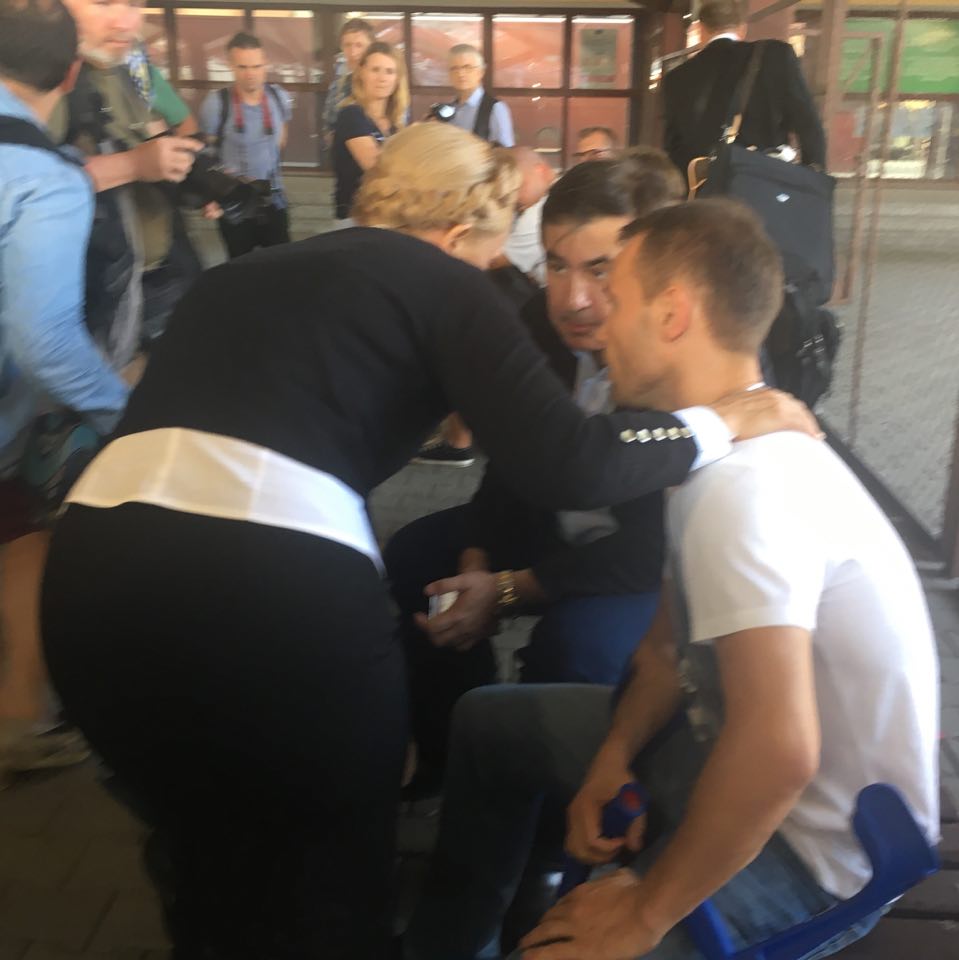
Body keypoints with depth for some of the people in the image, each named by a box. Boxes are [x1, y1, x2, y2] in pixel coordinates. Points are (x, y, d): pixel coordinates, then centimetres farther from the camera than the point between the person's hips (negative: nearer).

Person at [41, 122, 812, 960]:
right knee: (335, 869, 24)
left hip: (97, 566, 6)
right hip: (271, 582, -6)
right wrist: (719, 426, 11)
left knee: (206, 854, 32)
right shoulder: (443, 284, 8)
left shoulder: (240, 274, 25)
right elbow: (565, 465, -4)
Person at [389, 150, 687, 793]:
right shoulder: (544, 319, -14)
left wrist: (508, 590, -26)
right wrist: (477, 566, -12)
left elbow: (653, 547, -29)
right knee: (415, 555, 4)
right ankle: (453, 757, 21)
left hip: (660, 564, -6)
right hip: (565, 523, 7)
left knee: (576, 643, -33)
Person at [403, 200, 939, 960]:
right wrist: (616, 754, -5)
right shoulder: (735, 444, -1)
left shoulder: (739, 482, -31)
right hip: (748, 752, 9)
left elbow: (780, 753, -37)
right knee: (490, 724, 15)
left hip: (817, 843, -9)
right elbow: (677, 636, 8)